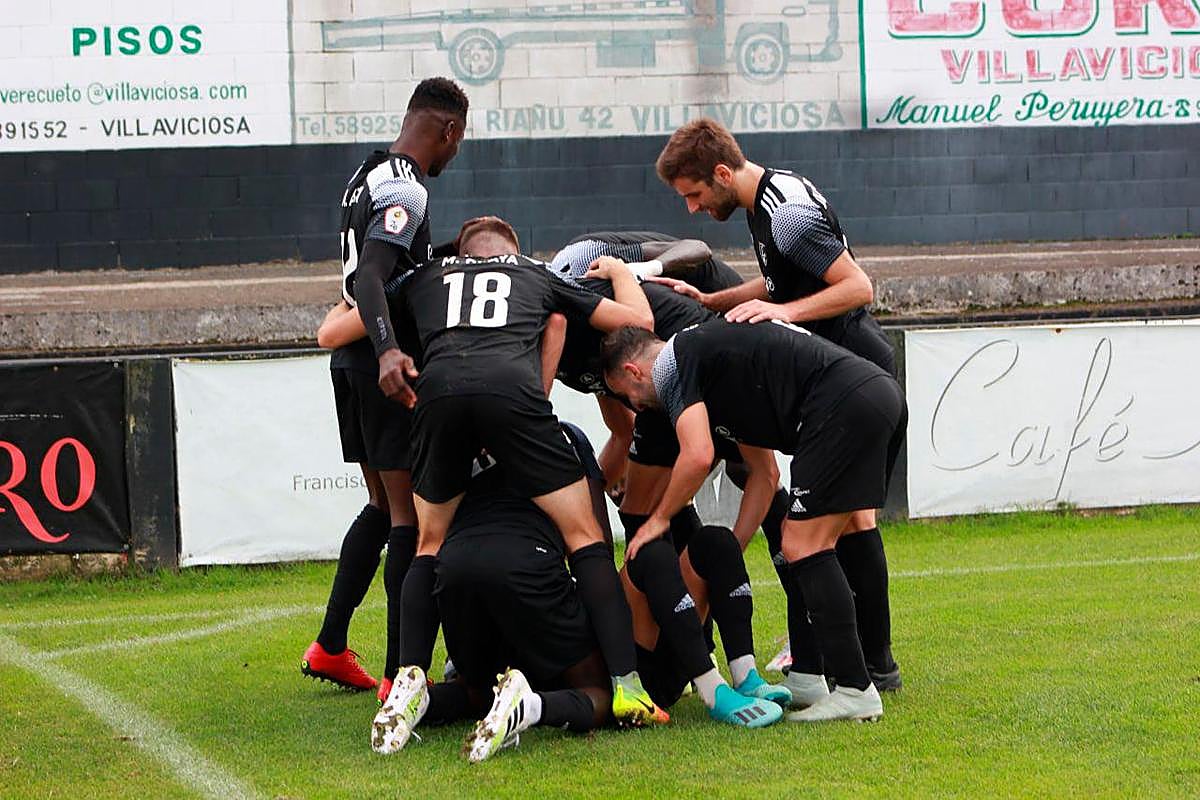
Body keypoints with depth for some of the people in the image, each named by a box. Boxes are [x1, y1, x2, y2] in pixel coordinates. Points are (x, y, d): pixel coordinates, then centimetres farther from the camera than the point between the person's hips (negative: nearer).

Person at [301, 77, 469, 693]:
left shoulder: (367, 176, 14)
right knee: (410, 514, -6)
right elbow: (370, 276, -30)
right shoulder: (406, 191, -16)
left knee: (383, 505, 19)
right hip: (383, 365, -10)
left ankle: (330, 646, 20)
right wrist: (389, 354, -43)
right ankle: (400, 672, -6)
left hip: (352, 359, 10)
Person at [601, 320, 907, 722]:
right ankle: (805, 681, 19)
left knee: (804, 548, -6)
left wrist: (659, 519, 4)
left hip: (844, 403, -10)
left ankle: (855, 691, -9)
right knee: (803, 546, 17)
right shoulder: (709, 346, 31)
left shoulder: (674, 362, 3)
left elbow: (698, 456, -12)